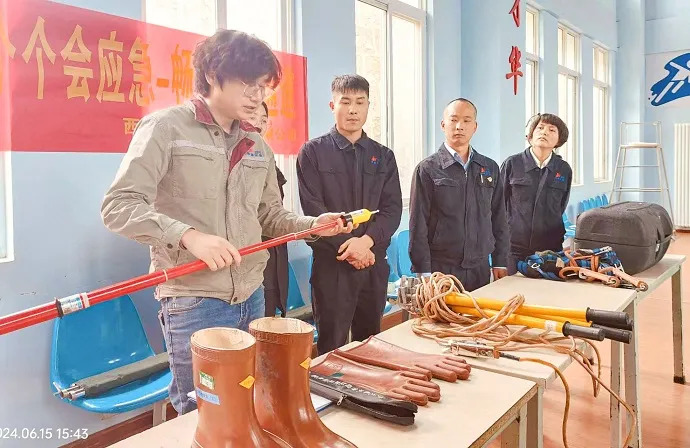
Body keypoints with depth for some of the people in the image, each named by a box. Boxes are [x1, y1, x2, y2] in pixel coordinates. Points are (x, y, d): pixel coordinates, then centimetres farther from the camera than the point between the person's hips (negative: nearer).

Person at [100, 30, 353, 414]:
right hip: (193, 302, -6)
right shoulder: (165, 128, -7)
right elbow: (119, 206, -15)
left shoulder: (258, 146, 12)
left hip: (252, 298, 6)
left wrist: (312, 225, 1)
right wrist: (189, 235, -27)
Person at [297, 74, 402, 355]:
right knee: (332, 349, 3)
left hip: (374, 264, 4)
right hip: (331, 264, -3)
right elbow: (313, 209, -8)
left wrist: (367, 241, -15)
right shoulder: (313, 152, 1)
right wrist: (348, 247, -13)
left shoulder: (383, 156, 11)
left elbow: (393, 208, 2)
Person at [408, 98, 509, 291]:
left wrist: (500, 263, 9)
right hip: (441, 269, -4)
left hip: (480, 269, 4)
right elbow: (418, 226, -6)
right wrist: (424, 273, -10)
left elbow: (499, 220, 14)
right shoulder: (427, 169, -3)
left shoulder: (490, 168, 11)